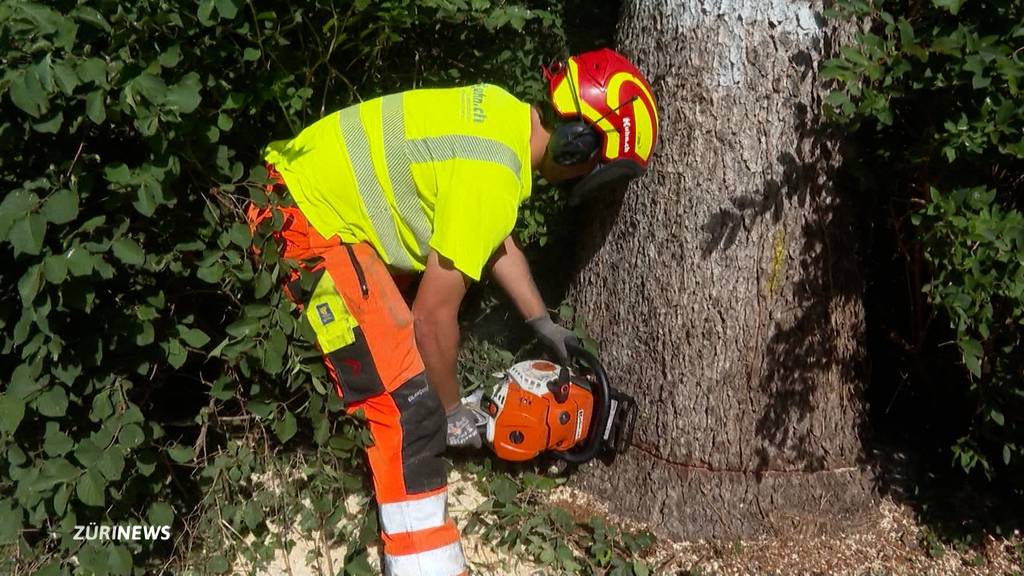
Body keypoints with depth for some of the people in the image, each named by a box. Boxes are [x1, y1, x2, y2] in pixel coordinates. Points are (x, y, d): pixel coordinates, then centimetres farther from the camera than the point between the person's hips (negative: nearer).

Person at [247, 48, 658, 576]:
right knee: (407, 404, -13)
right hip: (306, 224, -11)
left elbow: (498, 241, 20)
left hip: (308, 190, 11)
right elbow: (435, 313, -17)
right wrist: (453, 411, -2)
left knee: (393, 349, 28)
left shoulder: (505, 113, 4)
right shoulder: (491, 177, -24)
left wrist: (544, 325, 24)